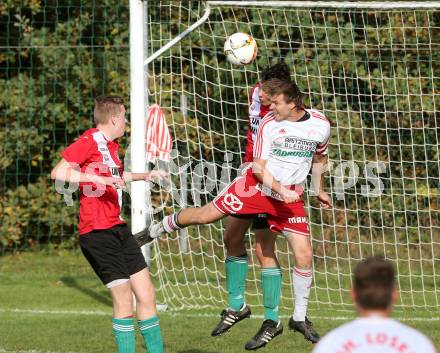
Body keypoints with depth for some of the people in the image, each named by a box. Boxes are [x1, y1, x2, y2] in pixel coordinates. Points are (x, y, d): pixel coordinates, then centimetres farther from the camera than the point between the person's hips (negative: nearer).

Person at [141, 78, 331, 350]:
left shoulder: (321, 124, -6)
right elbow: (259, 167, -12)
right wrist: (280, 189, -26)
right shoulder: (269, 125, -13)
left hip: (291, 197, 1)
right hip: (257, 186, -1)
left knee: (304, 255, -8)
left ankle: (299, 318, 10)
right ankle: (157, 229, 28)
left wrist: (319, 190, 21)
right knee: (204, 215, -3)